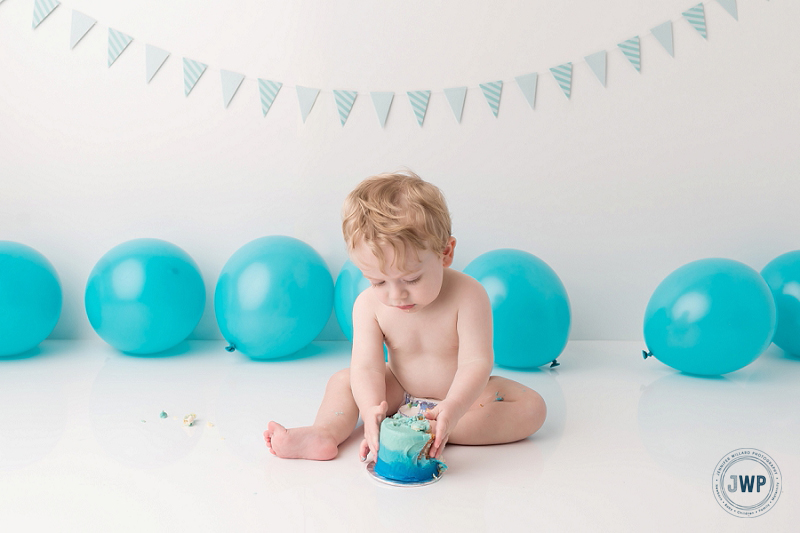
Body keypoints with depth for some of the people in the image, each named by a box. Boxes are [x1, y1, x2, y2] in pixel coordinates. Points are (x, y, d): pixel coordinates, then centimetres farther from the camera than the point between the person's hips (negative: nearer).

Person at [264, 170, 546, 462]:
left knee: (531, 407, -24)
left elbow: (475, 362, -32)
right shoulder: (369, 304, -18)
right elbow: (367, 365, -24)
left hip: (461, 394, -2)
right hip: (400, 393, 3)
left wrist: (453, 409, -50)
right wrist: (371, 411, -44)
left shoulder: (467, 296, -28)